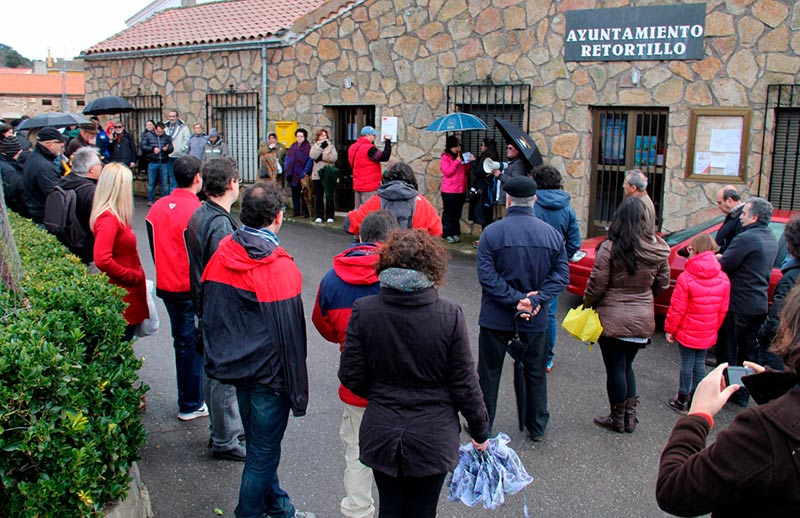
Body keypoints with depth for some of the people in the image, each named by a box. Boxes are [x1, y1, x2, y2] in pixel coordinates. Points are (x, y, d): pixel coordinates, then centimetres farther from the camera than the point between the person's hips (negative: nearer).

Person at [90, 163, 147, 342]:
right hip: (122, 296, -9)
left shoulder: (116, 217, 9)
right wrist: (134, 276, -19)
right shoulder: (109, 219, -21)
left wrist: (137, 274, 7)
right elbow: (102, 260, -30)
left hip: (130, 292, 9)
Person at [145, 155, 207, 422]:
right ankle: (192, 404, 15)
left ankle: (188, 399, 31)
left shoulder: (157, 208, 1)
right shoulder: (197, 210, -20)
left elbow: (154, 248, 9)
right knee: (193, 343, 6)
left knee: (182, 341, 19)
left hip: (166, 286, 7)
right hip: (192, 289, -7)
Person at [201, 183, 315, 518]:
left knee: (259, 443, 22)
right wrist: (297, 389, -11)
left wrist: (216, 358, 20)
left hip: (235, 364, 8)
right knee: (263, 451, 7)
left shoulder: (221, 256, -1)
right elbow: (289, 333, -19)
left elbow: (208, 312, 9)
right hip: (268, 372, -8)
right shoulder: (280, 268, -21)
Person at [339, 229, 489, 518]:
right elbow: (464, 386, -10)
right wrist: (480, 431, 6)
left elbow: (351, 377, -7)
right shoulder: (451, 316, -16)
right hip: (433, 440, -1)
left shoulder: (363, 310, -12)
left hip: (381, 437, 2)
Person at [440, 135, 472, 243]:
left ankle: (456, 233, 17)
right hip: (449, 191, -6)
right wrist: (457, 161, -17)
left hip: (461, 190, 7)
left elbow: (464, 171, 21)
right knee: (449, 213, -1)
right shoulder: (445, 158, -6)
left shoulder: (460, 156, 14)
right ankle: (447, 234, 5)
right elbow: (447, 172, -17)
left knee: (457, 214, 11)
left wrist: (469, 162, 4)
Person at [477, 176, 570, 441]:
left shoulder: (492, 232, -14)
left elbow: (486, 275, -20)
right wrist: (536, 299, -14)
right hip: (535, 320, 3)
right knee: (535, 373, 18)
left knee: (489, 373, 12)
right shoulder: (552, 233, -3)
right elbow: (562, 274, -7)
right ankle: (537, 427, 30)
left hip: (496, 318, -2)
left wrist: (515, 299, -18)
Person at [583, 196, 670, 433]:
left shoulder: (610, 248, -17)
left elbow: (597, 284, -13)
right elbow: (663, 284, 5)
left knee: (615, 369, 9)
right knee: (627, 366, 21)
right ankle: (630, 416, 25)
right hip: (643, 319, 4)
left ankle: (617, 419, 22)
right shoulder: (659, 249, -4)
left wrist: (588, 304, 5)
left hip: (612, 319, -4)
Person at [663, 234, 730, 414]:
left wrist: (670, 329, -3)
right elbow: (723, 310, 5)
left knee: (687, 364, 5)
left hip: (687, 332, -4)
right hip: (708, 334, 5)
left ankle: (682, 401, 16)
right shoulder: (723, 279, -2)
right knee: (699, 363, 15)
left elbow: (677, 309, -15)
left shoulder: (686, 278, -19)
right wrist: (714, 328, 18)